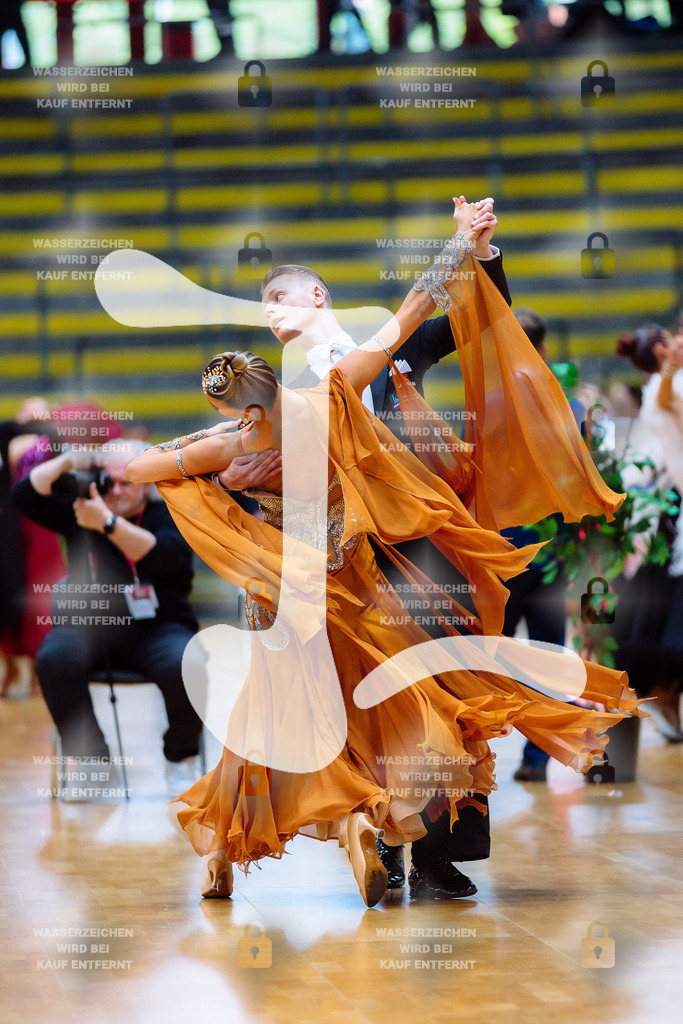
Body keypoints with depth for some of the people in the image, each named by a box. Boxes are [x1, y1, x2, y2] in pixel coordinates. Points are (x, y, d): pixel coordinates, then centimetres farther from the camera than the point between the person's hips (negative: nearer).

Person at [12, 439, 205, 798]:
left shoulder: (166, 515, 5)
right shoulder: (80, 509, 13)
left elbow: (165, 556, -17)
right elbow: (25, 495, 7)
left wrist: (108, 523, -26)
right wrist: (66, 462, -3)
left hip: (156, 628, -2)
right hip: (88, 624, 2)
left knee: (183, 666, -33)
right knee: (54, 658, -31)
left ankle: (181, 758, -5)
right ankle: (89, 756, -15)